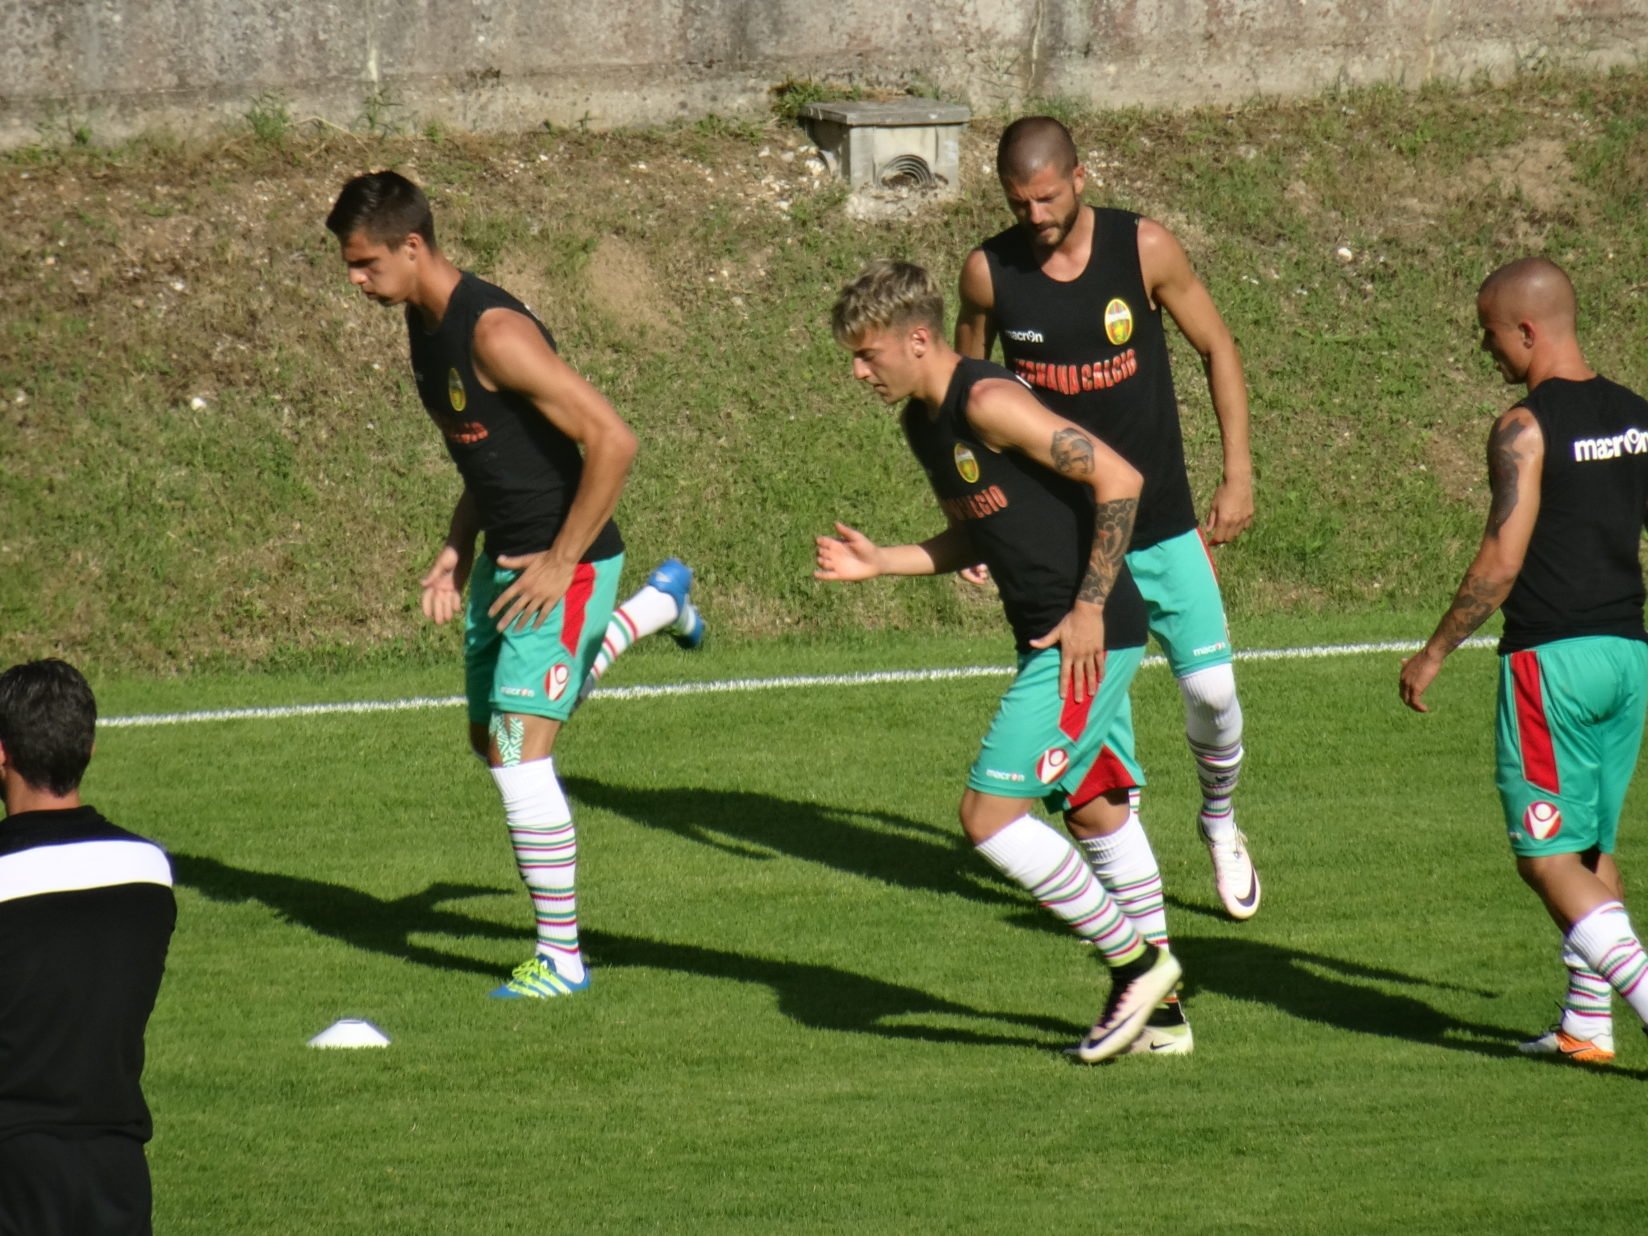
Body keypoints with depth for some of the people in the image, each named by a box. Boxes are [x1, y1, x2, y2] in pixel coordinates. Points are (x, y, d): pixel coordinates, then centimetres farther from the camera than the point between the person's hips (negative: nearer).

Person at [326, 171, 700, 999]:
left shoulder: (495, 333, -24)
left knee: (518, 750, -14)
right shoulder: (424, 323, 5)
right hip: (503, 558, 10)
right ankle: (656, 604, 42)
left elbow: (612, 441, -27)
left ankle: (560, 958, -4)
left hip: (564, 564, -10)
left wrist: (562, 564, -22)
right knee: (493, 738, 23)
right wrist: (456, 551, 10)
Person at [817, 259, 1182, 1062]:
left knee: (990, 817, -12)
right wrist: (878, 563, 9)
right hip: (1047, 640, 10)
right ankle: (1154, 1004, 25)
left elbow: (1119, 481, -20)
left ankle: (1133, 960, 0)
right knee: (1093, 814, 16)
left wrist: (1089, 607, -20)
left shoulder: (988, 404, -18)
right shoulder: (922, 424, 12)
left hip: (1090, 639, -10)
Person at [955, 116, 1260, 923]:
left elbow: (1217, 350, 2)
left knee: (1210, 687, 0)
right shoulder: (989, 272, -8)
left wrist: (1238, 476, -2)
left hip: (1160, 517, 0)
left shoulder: (1144, 250, -9)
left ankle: (1219, 818, 29)